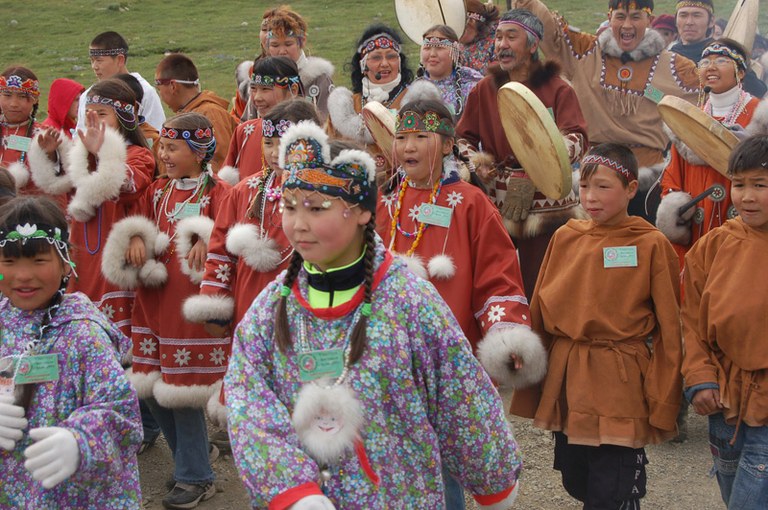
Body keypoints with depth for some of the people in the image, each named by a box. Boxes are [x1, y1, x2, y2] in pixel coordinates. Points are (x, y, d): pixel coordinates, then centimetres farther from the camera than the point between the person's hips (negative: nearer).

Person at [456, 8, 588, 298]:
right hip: (496, 200, 3)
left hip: (546, 204, -2)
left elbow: (578, 139, -12)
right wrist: (477, 163, -7)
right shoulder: (485, 89, 9)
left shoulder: (557, 89, -1)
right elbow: (463, 138, 13)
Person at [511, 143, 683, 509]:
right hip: (564, 381, 5)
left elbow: (669, 329, -5)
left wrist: (662, 403, -6)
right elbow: (539, 312, 8)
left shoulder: (651, 245, -7)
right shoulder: (565, 238, 4)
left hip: (620, 385, -4)